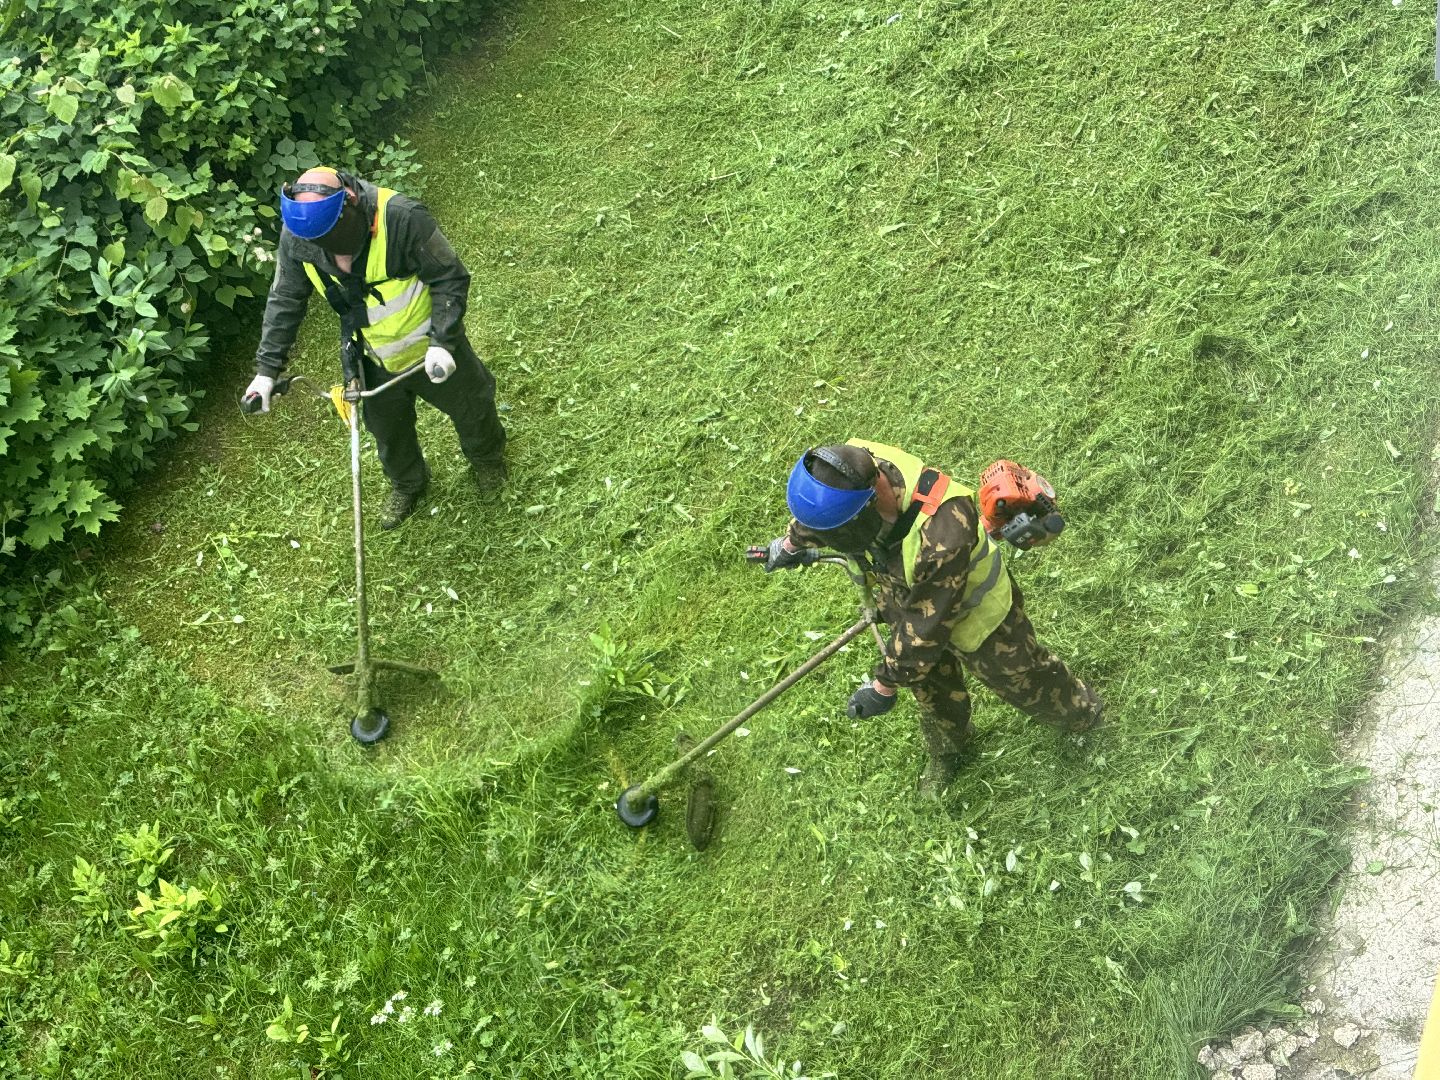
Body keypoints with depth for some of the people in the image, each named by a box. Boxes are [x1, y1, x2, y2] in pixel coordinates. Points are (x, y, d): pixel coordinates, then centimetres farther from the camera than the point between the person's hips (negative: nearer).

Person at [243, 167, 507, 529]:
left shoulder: (403, 218, -37)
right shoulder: (296, 236, -23)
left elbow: (451, 279, -26)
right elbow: (284, 301, -10)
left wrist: (442, 343, -31)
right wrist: (266, 369, -12)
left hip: (431, 350, -3)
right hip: (374, 362, 3)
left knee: (468, 405, 23)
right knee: (387, 430, 24)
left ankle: (487, 457, 58)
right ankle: (407, 485, 57)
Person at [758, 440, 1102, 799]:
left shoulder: (943, 533, -50)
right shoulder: (848, 476, -31)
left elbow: (924, 626, -35)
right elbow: (820, 512, -3)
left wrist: (884, 685, -24)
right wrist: (791, 541, 16)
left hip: (975, 617, -5)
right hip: (907, 600, 5)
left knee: (1022, 679, 24)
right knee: (932, 690, 30)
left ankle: (1079, 709, 56)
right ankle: (946, 750, 60)